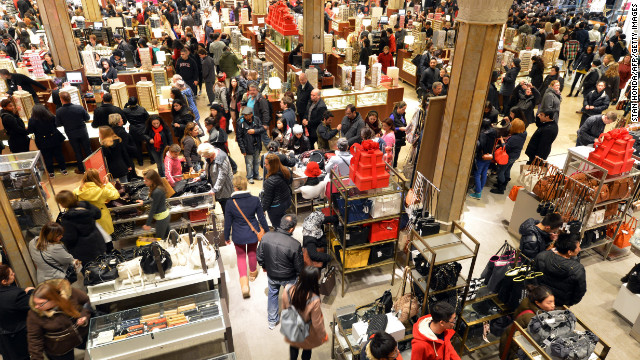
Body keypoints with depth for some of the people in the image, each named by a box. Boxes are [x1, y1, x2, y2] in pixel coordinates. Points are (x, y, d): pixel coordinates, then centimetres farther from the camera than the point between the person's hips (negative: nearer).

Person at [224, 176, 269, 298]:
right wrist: (267, 232, 9)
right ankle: (253, 273, 49)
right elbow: (261, 218, -6)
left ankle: (244, 284, 3)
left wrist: (227, 237, 7)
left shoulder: (230, 203, -18)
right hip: (253, 233, 2)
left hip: (238, 235, -1)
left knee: (241, 257, 16)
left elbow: (228, 223, -8)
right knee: (252, 253, 26)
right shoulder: (255, 200, -15)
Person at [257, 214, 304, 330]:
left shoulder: (266, 237, -21)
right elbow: (299, 267, -19)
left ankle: (272, 321, 46)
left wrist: (264, 266, 15)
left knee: (272, 294, 28)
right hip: (288, 278, -3)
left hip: (271, 275, 3)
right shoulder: (295, 245, -32)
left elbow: (259, 256, -5)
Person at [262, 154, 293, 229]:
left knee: (277, 226, 14)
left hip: (276, 207, -8)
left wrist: (263, 209, -6)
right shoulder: (286, 171, -11)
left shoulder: (271, 181, -34)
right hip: (287, 201, 8)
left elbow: (267, 198, -22)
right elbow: (290, 180, 12)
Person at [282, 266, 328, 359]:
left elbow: (284, 309, -8)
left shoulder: (288, 290, -28)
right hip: (307, 334, -3)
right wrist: (324, 336, -4)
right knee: (307, 350, 30)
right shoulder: (314, 301, -40)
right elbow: (317, 324, -24)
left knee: (293, 348, 32)